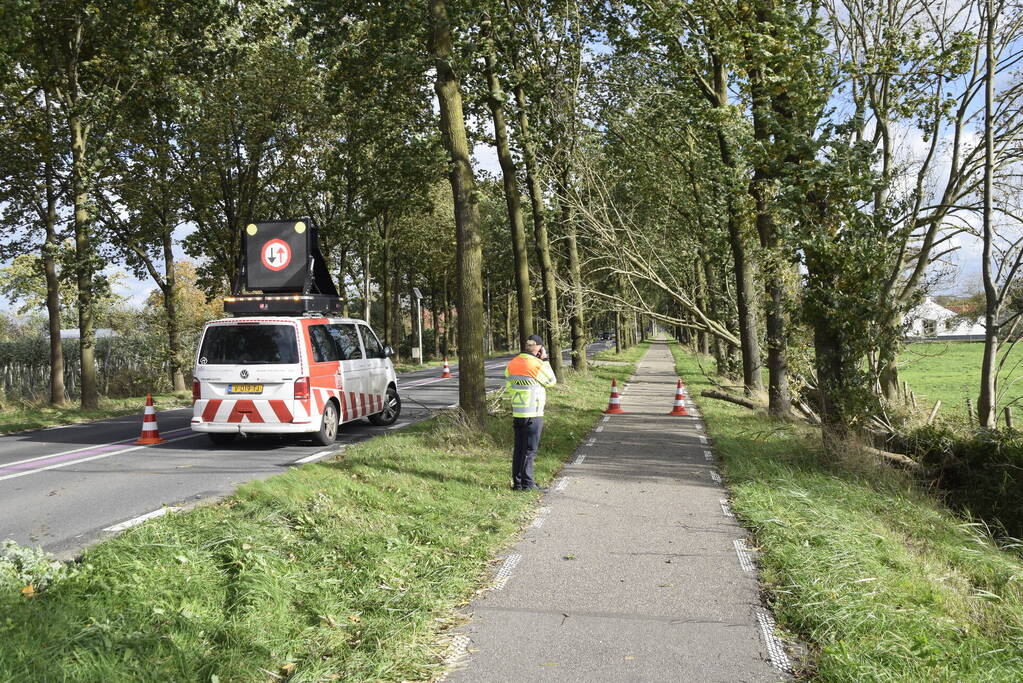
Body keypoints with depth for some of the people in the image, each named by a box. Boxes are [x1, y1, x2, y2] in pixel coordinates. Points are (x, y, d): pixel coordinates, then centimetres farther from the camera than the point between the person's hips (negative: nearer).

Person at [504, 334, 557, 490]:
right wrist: (544, 359, 2)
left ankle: (517, 482, 18)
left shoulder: (512, 363, 5)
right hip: (533, 413, -6)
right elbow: (551, 381, -1)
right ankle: (527, 483, 2)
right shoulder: (537, 364, -15)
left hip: (516, 412, 7)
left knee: (518, 448, 13)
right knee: (530, 450, -1)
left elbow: (508, 386, 10)